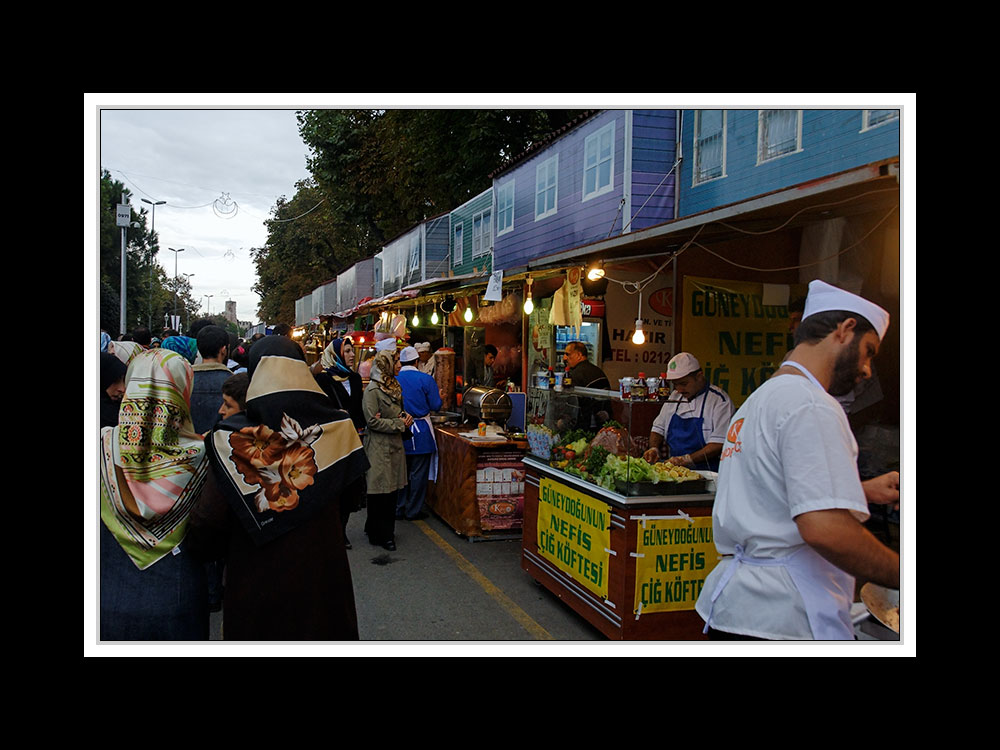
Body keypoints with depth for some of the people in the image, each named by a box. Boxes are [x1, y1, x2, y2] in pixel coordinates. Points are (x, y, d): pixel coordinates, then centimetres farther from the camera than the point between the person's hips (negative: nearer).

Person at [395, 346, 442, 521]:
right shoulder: (426, 379, -10)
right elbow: (436, 406, -8)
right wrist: (439, 395, 12)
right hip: (421, 432, -3)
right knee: (419, 473, 5)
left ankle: (400, 508, 20)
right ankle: (414, 510, 10)